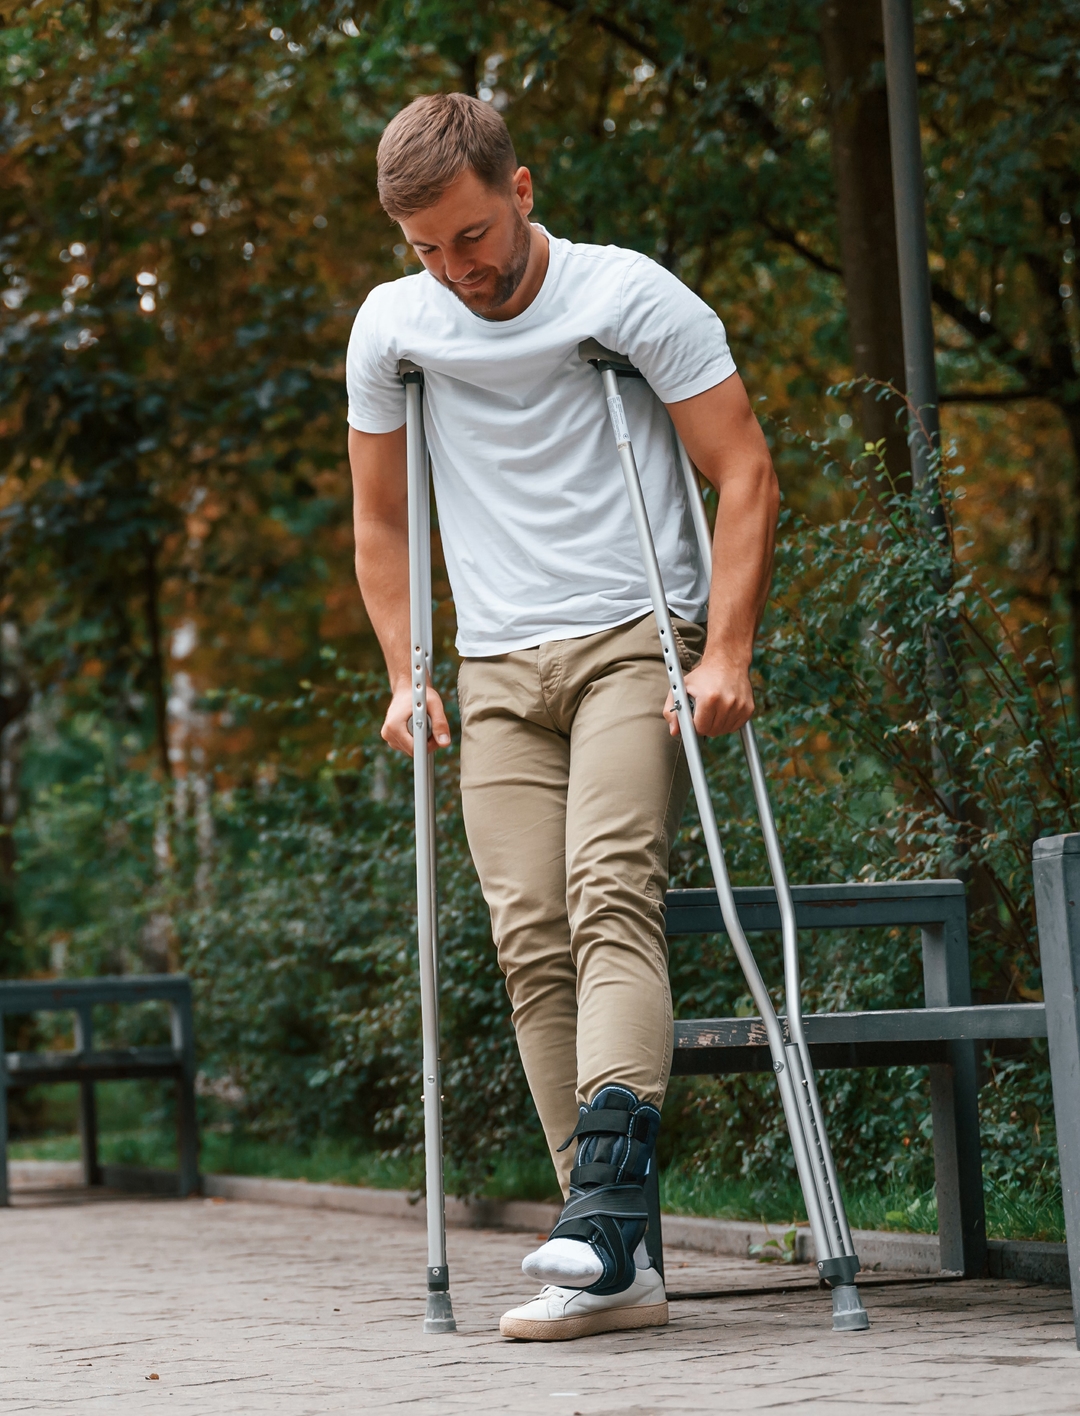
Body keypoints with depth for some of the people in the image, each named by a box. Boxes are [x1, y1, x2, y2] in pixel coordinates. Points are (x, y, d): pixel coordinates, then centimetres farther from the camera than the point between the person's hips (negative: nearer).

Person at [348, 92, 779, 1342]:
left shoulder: (630, 295, -5)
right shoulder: (391, 327, 8)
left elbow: (745, 475, -4)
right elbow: (380, 520, 20)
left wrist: (726, 654, -13)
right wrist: (405, 675, 9)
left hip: (636, 641, -4)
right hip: (498, 672, 4)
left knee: (610, 893, -24)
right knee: (531, 942, -7)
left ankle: (603, 1210, -35)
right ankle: (616, 1267, -8)